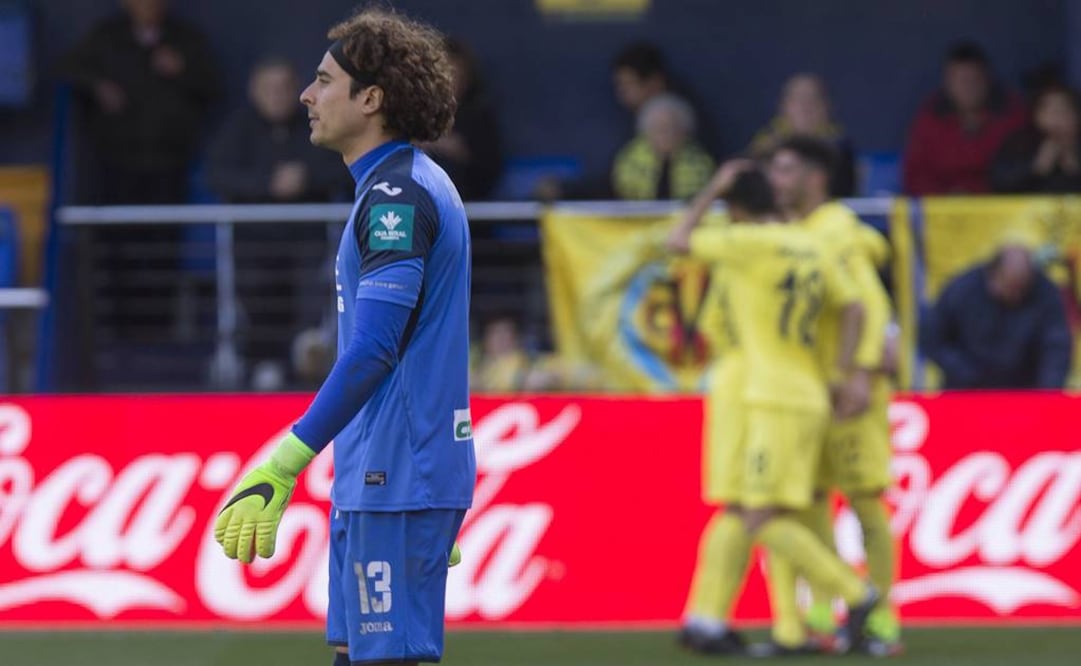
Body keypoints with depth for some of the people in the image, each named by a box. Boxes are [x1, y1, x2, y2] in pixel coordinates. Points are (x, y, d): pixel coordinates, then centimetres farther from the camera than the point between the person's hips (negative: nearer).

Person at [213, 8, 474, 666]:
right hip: (377, 480, 10)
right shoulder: (408, 186, 17)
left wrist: (284, 466, -27)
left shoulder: (397, 195, -16)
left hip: (397, 485, -10)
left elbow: (373, 349, -24)